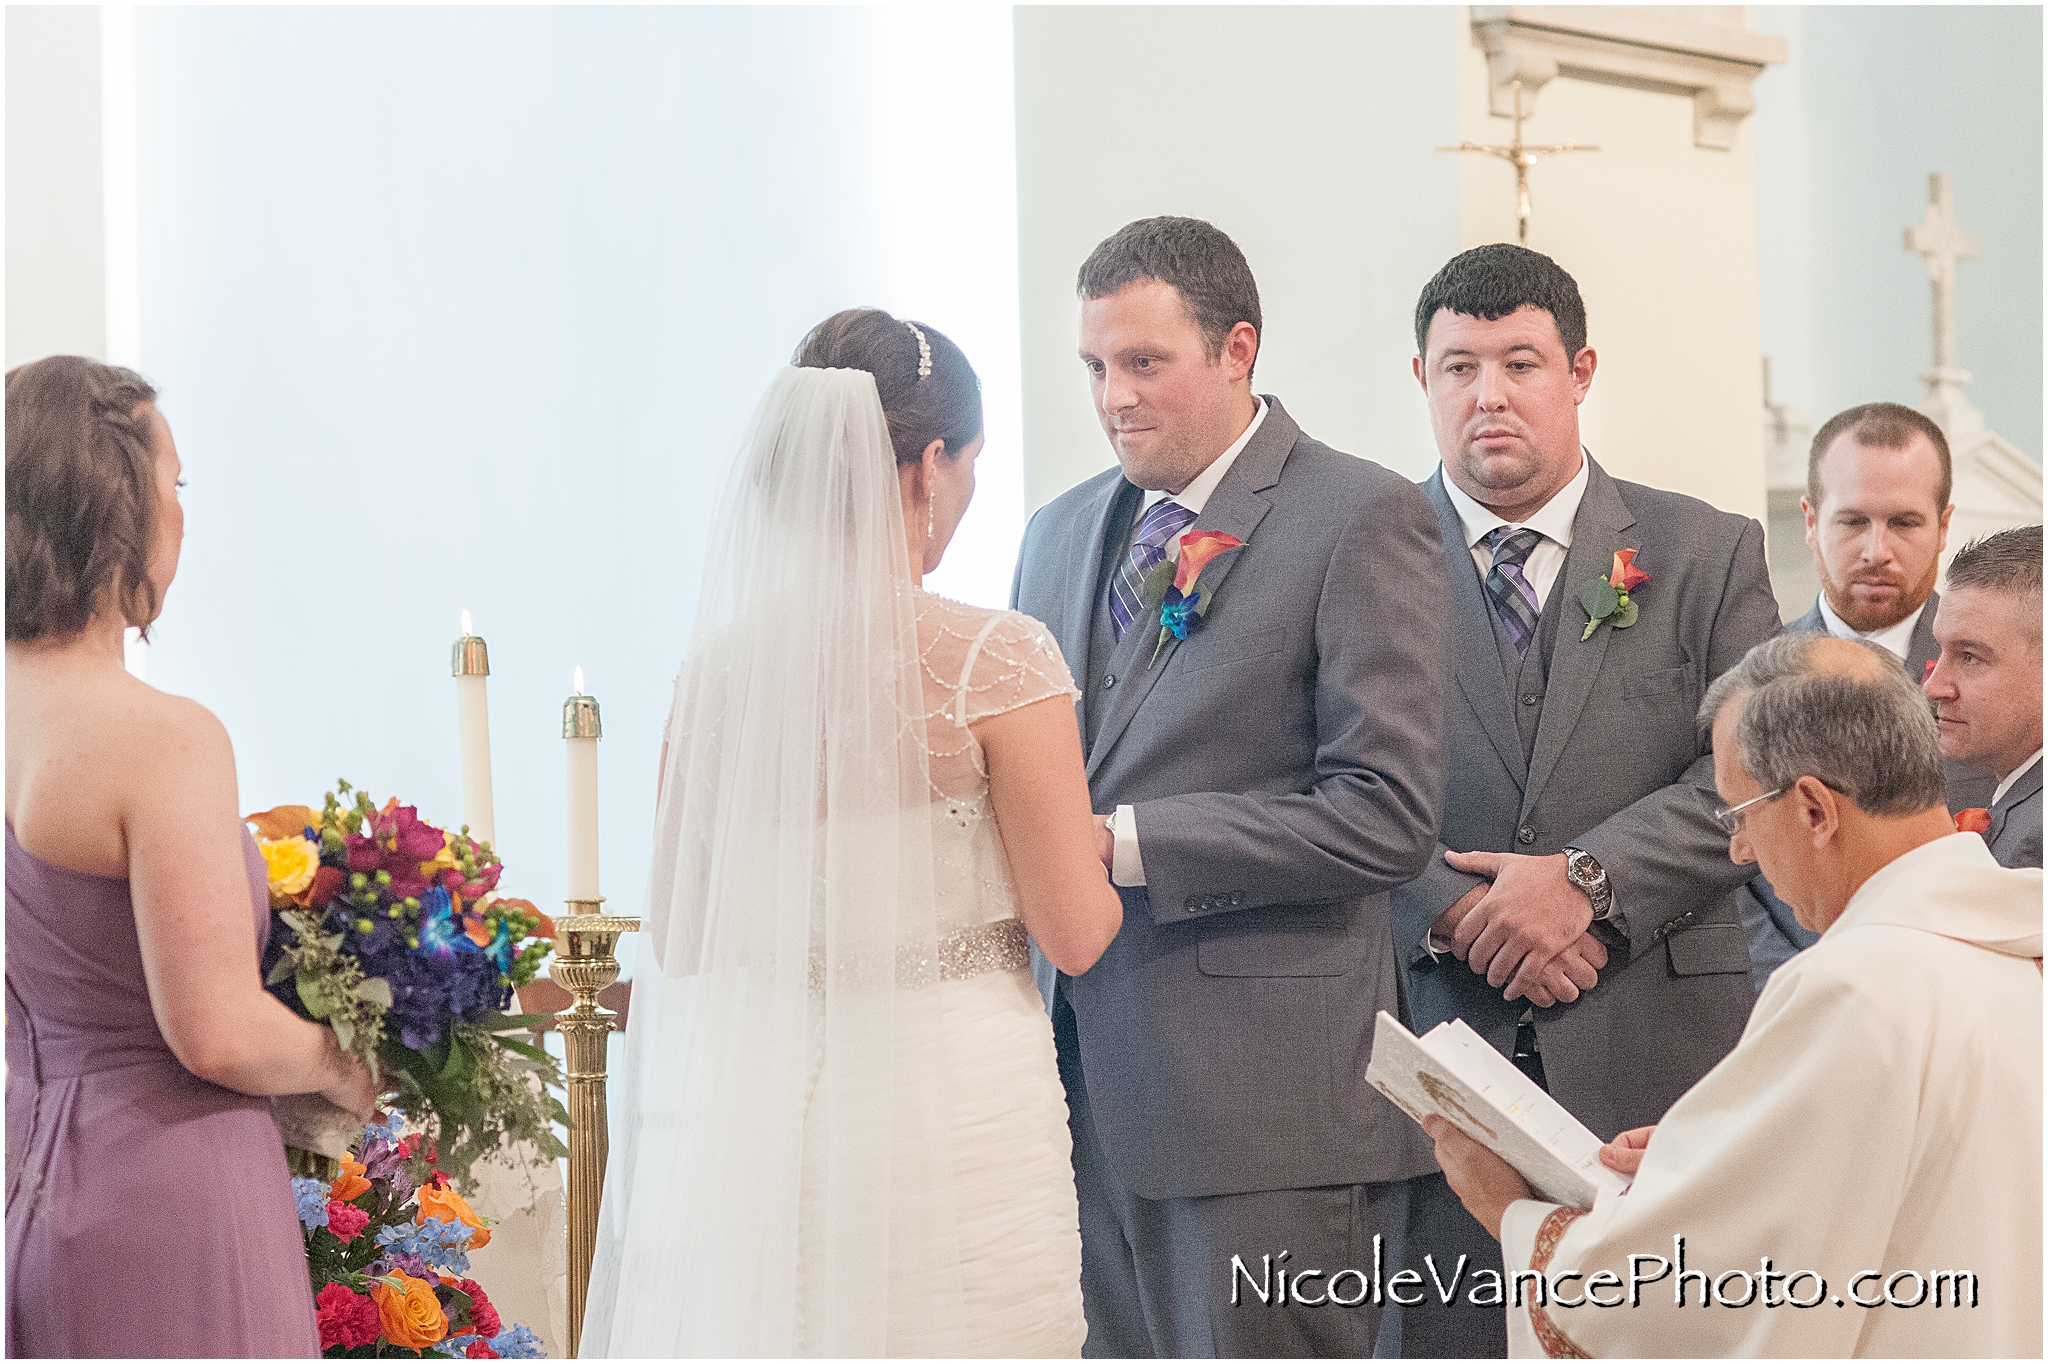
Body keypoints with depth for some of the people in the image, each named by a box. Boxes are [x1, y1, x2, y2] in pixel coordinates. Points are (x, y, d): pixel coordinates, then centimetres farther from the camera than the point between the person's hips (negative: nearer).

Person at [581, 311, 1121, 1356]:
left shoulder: (720, 664, -1)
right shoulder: (996, 661, -14)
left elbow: (678, 940, 6)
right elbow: (1075, 934, -10)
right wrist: (1107, 843, 11)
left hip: (764, 1108, 5)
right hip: (956, 1115, -4)